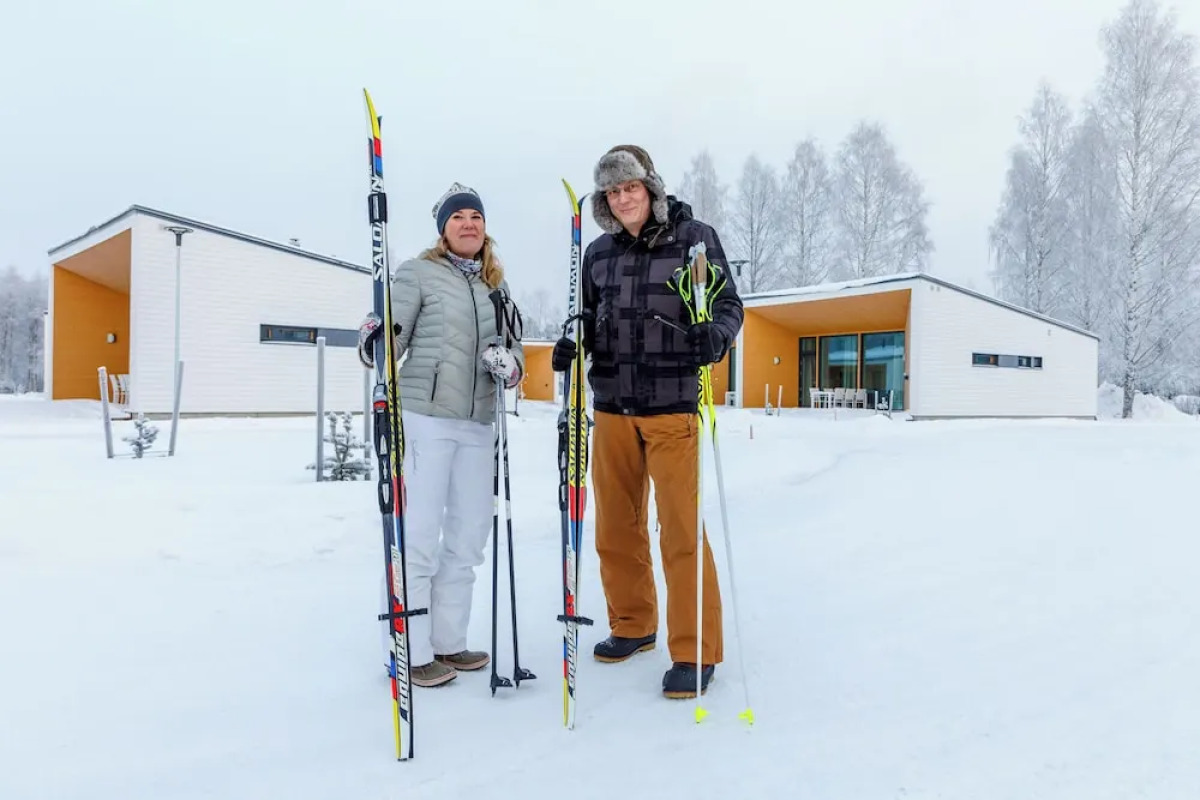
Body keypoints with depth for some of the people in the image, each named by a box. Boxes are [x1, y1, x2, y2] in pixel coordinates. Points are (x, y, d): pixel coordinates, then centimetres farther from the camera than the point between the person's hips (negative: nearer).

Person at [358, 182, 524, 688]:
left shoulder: (496, 285, 16)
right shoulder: (418, 273, 1)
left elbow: (514, 350, 12)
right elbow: (391, 342, -6)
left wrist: (508, 362, -10)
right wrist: (373, 344, -28)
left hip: (476, 424, 6)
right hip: (424, 417, -6)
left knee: (468, 535, 11)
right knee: (418, 537, -4)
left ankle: (447, 641, 24)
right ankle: (410, 654, 8)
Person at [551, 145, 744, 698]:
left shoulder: (693, 237, 0)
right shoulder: (599, 253, 12)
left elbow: (727, 303, 0)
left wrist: (716, 334, -22)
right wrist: (570, 345, -1)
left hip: (672, 405, -5)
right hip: (611, 405, 5)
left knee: (681, 528, -6)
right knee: (615, 526, 11)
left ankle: (694, 651, 6)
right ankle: (632, 625, 30)